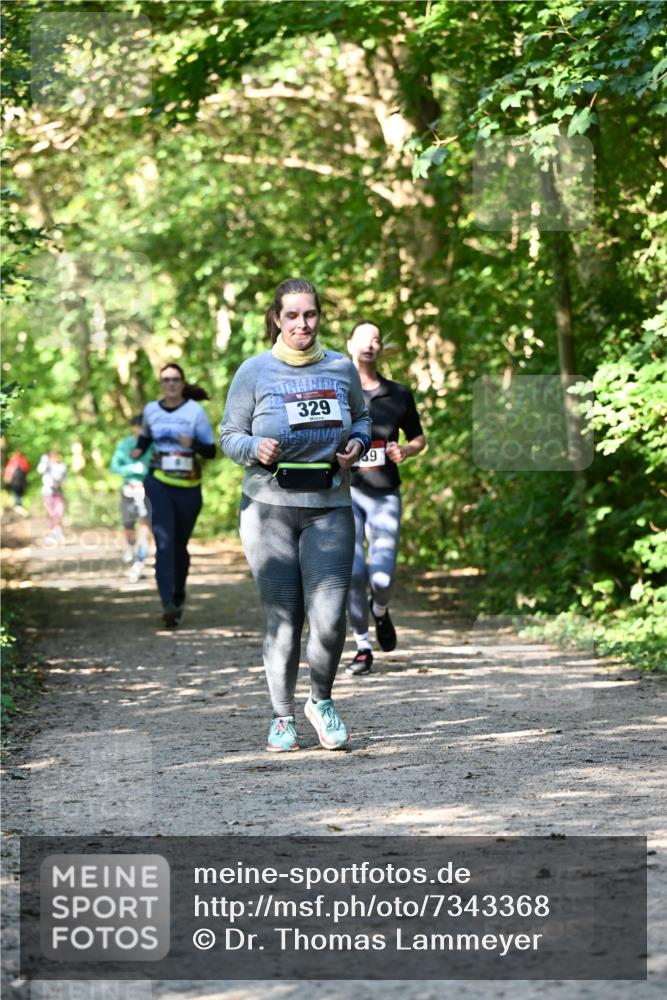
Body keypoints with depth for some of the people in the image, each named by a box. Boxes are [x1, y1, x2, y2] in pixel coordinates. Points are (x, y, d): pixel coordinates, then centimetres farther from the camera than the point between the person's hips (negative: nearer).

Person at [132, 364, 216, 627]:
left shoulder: (195, 411, -2)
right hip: (158, 482, 1)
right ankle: (168, 605, -25)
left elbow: (211, 450, -2)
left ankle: (178, 598, 29)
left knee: (180, 546, 9)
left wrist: (193, 444, -21)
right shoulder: (151, 410, 7)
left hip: (188, 486, -1)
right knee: (164, 543, -15)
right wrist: (139, 449, 8)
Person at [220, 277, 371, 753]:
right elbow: (229, 435, 4)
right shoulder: (255, 371, 0)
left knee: (329, 619, -10)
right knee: (283, 619, -1)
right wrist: (255, 447, -17)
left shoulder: (342, 368, 7)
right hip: (269, 508, -1)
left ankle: (322, 701, 17)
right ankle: (283, 717, 17)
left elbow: (362, 418, 21)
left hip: (329, 509, 1)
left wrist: (357, 444, 0)